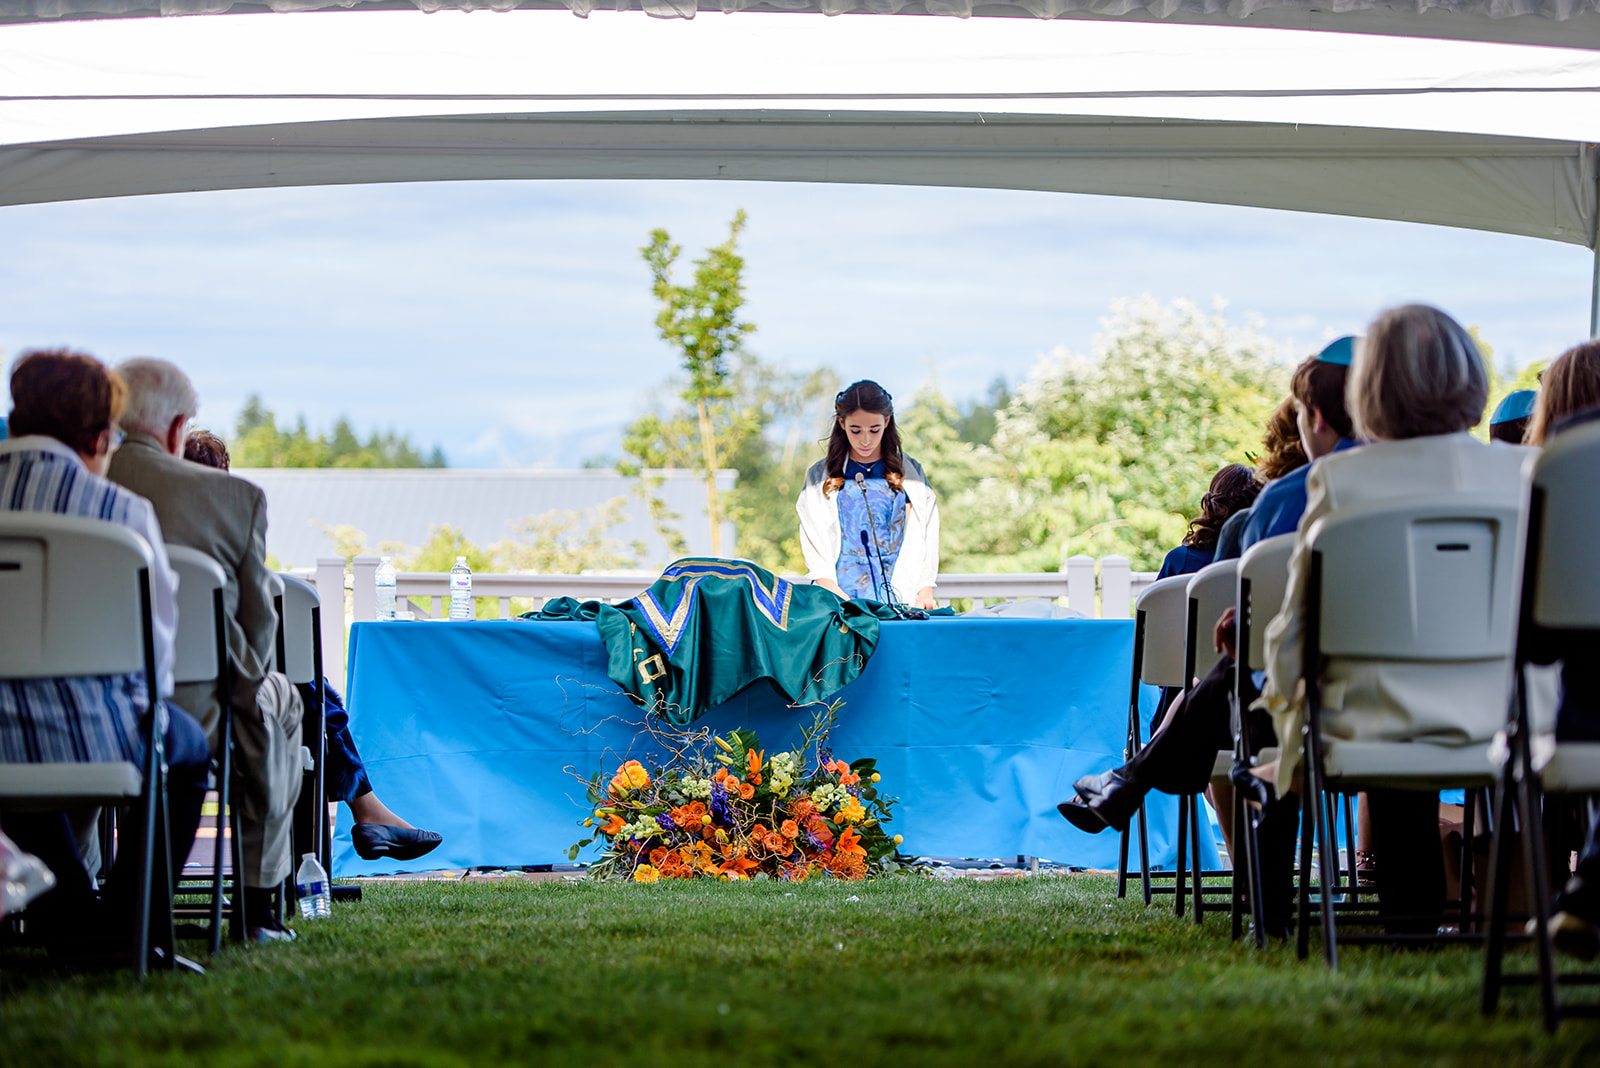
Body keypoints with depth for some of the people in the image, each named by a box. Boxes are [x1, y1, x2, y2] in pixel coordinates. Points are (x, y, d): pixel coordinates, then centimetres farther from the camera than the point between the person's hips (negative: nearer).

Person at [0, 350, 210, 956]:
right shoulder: (124, 510, -10)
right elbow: (155, 634, -2)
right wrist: (145, 707, 20)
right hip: (94, 743, -4)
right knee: (188, 743, 30)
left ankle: (64, 913, 35)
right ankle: (128, 918, 25)